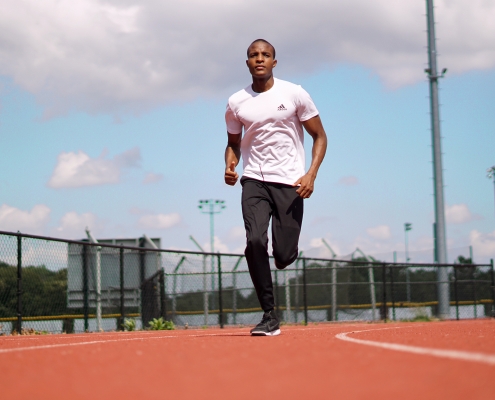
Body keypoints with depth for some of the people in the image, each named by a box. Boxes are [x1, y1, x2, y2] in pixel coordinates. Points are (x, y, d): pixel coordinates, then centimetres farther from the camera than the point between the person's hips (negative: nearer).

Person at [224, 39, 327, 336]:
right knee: (255, 241, -22)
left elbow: (320, 136, 5)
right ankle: (270, 316, -11)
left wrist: (311, 174, -10)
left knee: (284, 256, -8)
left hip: (289, 183, -1)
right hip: (254, 181, 1)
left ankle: (285, 247, 33)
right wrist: (230, 166, -1)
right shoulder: (236, 103, 7)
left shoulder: (294, 94, 1)